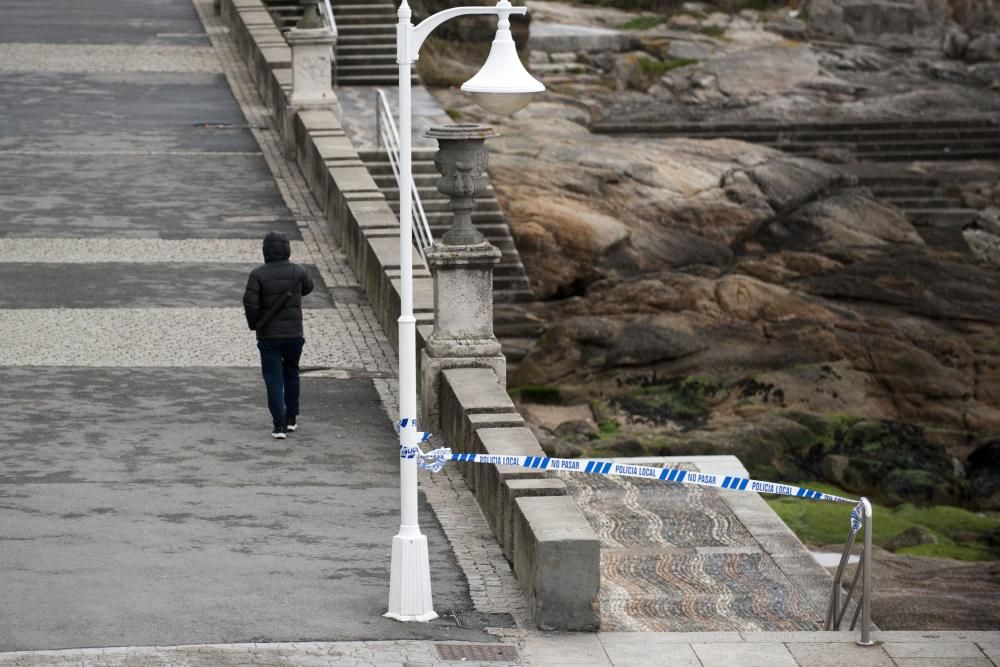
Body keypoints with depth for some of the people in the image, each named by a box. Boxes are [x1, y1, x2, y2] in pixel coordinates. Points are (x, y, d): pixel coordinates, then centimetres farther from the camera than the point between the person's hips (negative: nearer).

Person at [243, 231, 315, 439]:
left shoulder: (258, 274, -12)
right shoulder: (297, 272, -5)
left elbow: (250, 303, -17)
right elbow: (307, 288, 15)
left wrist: (254, 324, -1)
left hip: (268, 336, -2)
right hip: (294, 334, 2)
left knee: (274, 379, 1)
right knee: (291, 374, 22)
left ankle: (279, 425, -7)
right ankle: (291, 418, 27)